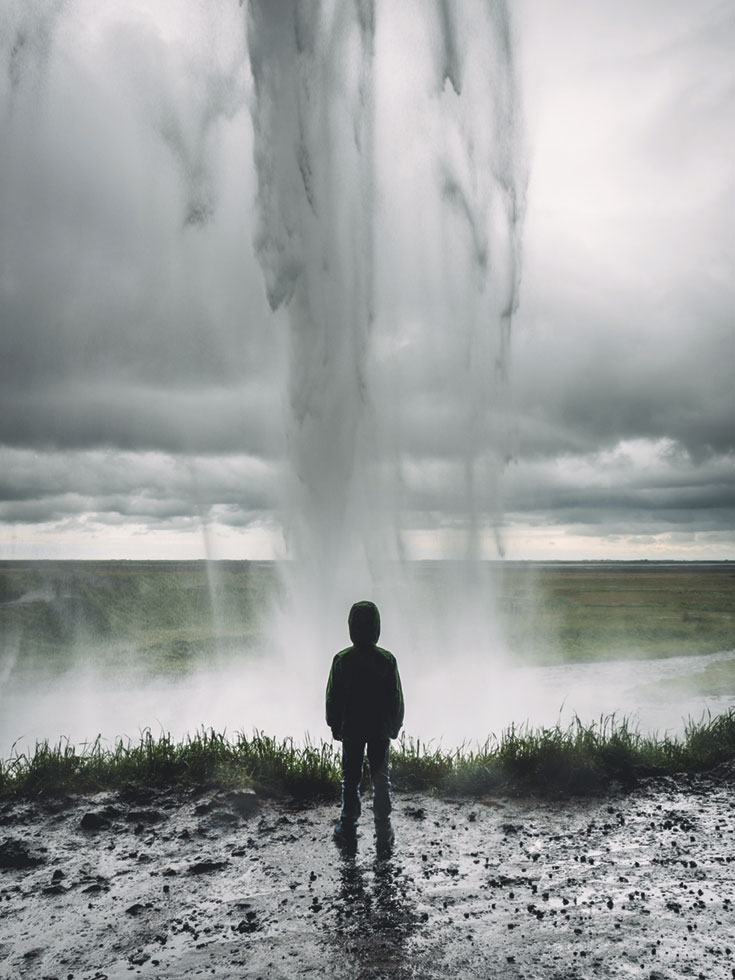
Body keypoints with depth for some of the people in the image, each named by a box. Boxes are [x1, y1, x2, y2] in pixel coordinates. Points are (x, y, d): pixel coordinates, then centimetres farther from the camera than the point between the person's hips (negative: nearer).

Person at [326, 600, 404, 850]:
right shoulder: (387, 659, -10)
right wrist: (395, 726, 11)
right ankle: (384, 832, 14)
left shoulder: (342, 659, -12)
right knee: (381, 779, 10)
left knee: (350, 779, 12)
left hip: (351, 729, 0)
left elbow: (333, 697, -4)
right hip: (380, 730, 0)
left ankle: (348, 828, 20)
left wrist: (335, 726, 9)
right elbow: (397, 698, -2)